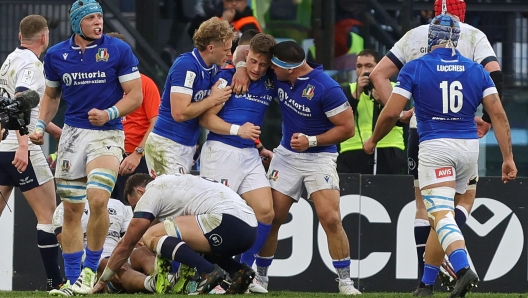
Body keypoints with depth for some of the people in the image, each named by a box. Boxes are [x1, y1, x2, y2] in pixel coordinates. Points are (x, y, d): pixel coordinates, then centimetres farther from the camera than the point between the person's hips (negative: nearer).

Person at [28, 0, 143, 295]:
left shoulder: (118, 50, -5)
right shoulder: (56, 55, 6)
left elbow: (135, 96, -3)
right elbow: (51, 95, 21)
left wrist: (109, 114, -19)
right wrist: (40, 125, 6)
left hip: (107, 134, -4)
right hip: (72, 134, 4)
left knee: (98, 199, -23)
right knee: (71, 210, 4)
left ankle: (91, 269, -8)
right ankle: (73, 281, 13)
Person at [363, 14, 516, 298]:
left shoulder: (414, 69, -3)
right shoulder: (477, 70, 7)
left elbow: (391, 112, -6)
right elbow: (498, 114, 0)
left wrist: (373, 140, 12)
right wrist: (508, 157, 1)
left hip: (435, 146, -4)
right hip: (469, 146, 4)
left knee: (441, 214, -12)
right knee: (441, 213, 16)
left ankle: (463, 268, -37)